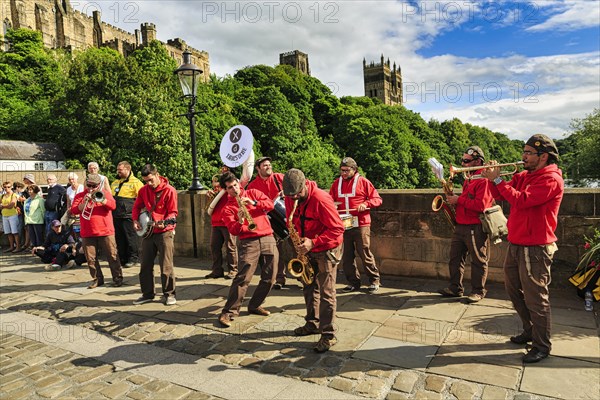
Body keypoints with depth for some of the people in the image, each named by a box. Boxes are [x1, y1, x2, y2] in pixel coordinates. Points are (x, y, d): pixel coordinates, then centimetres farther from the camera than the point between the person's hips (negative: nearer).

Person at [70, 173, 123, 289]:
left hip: (106, 231, -2)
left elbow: (112, 206, -8)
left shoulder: (105, 193, 7)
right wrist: (84, 202, -15)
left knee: (112, 256, 1)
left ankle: (117, 278, 10)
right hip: (88, 233, 2)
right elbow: (74, 211, -3)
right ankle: (97, 279, 19)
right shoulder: (80, 196, 9)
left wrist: (101, 199, -20)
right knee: (91, 258, 6)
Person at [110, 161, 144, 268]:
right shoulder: (115, 182, 20)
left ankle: (134, 259, 4)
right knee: (119, 238, 11)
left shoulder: (135, 182, -4)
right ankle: (123, 259, 20)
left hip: (128, 215, -7)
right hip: (116, 215, 8)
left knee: (131, 237, -4)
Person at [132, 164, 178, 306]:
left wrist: (164, 222, -28)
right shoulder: (143, 190, 6)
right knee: (145, 265, 10)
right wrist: (135, 220, 0)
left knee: (166, 265, -5)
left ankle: (169, 294, 8)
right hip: (147, 231, 6)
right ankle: (147, 294, 22)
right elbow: (137, 207, 17)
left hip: (164, 231, -6)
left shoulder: (169, 190, -11)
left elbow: (173, 212, -11)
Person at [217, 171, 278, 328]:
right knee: (243, 277, -15)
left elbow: (270, 204, 1)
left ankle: (255, 305, 24)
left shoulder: (253, 193, 14)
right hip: (248, 242, -3)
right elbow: (233, 231, -5)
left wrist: (254, 202, -13)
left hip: (268, 238, 3)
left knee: (269, 278, 6)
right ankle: (229, 312, -6)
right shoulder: (228, 207, 6)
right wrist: (240, 222, -24)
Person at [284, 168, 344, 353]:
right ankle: (313, 323, 33)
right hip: (308, 248, 7)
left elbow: (337, 228, -25)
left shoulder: (320, 199, -27)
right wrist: (296, 238, -5)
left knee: (326, 292, -6)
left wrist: (313, 242, -30)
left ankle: (328, 334, 3)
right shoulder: (290, 198, -5)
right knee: (309, 288, 17)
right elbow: (291, 220, 12)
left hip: (326, 248, -7)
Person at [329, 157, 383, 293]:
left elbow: (377, 199, 1)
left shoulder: (363, 181, 1)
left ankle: (374, 280, 16)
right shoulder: (336, 183, 12)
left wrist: (365, 204, -16)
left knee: (365, 253, -2)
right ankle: (353, 282, 21)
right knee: (346, 256, 8)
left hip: (360, 225, -4)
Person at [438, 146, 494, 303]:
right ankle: (455, 288, 22)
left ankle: (478, 291, 15)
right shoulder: (468, 179, 17)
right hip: (460, 226, 9)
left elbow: (480, 205, -23)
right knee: (455, 258, 12)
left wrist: (459, 200, -16)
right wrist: (454, 200, 8)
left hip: (476, 228, -9)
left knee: (478, 261, 4)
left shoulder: (484, 180, -13)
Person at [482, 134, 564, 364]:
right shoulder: (523, 176, 12)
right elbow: (500, 196, 13)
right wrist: (493, 179, -4)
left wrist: (498, 180, -19)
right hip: (515, 244, 9)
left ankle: (542, 346, 15)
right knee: (514, 291, 19)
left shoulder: (550, 179, -15)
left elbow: (521, 200, -26)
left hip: (536, 248, -9)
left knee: (535, 298, 0)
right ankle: (530, 331, 36)